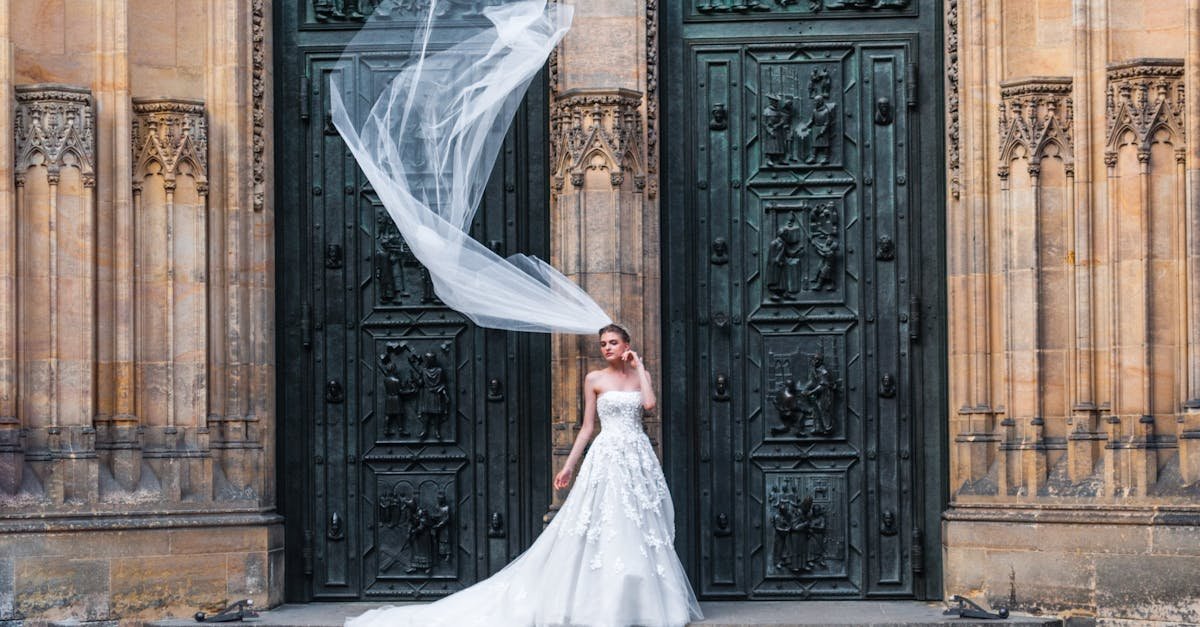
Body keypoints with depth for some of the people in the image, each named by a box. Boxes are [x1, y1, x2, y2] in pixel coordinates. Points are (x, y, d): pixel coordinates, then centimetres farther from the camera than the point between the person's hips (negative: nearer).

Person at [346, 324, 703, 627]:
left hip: (639, 459, 3)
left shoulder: (641, 375, 11)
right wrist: (570, 465, 2)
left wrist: (639, 366, -1)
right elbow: (588, 427, 6)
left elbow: (649, 404, -10)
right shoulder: (594, 379, 5)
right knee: (604, 529, -8)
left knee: (640, 529, 2)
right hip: (607, 457, -3)